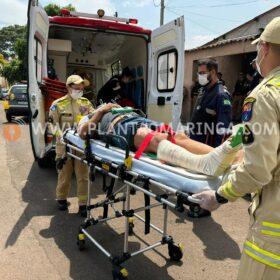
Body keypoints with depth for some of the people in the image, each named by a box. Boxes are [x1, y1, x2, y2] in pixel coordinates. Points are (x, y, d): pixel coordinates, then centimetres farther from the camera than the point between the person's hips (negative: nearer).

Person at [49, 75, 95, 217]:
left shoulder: (86, 103, 8)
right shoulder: (58, 104, 1)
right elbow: (54, 125, -3)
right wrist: (63, 138, -16)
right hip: (65, 146, -1)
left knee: (83, 176, 4)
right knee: (65, 174, 12)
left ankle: (83, 204, 15)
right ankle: (61, 198, 35)